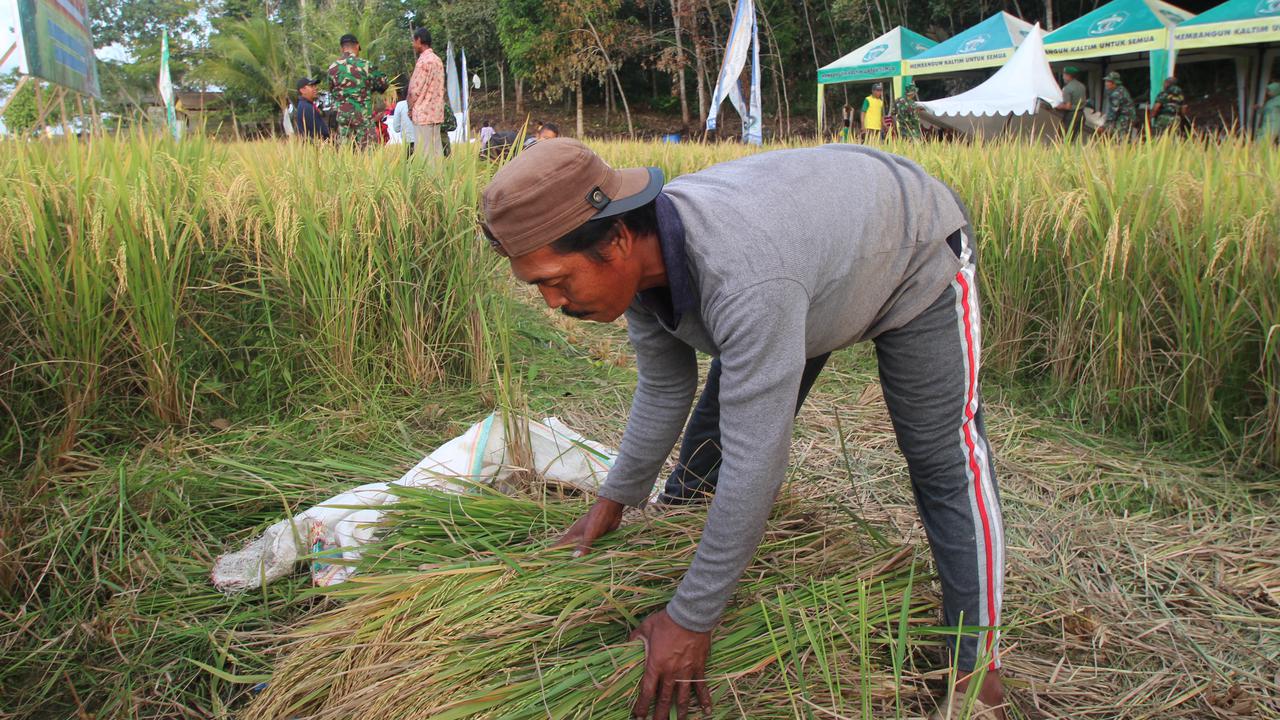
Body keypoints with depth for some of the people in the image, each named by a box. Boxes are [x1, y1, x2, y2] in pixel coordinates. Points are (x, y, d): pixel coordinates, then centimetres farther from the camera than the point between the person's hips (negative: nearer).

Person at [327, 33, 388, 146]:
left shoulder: (333, 67, 3)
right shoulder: (364, 64, -7)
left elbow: (331, 89, 12)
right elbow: (382, 84, 2)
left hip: (342, 115, 4)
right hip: (363, 114, -3)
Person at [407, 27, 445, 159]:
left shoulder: (424, 60, -12)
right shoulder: (437, 60, 14)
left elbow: (415, 89, -12)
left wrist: (410, 109, 3)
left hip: (423, 113, -9)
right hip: (436, 112, 9)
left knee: (424, 154, -8)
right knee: (435, 150, 8)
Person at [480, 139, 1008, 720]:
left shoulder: (745, 281, -48)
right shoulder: (634, 256, -21)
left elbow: (756, 464, -44)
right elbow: (663, 389, -5)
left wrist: (691, 619, -35)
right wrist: (614, 500, 1)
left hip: (913, 260, -7)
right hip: (821, 247, 7)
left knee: (943, 464, -9)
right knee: (717, 427, 9)